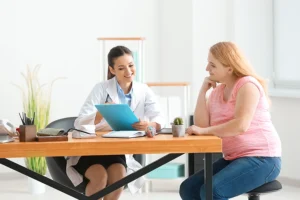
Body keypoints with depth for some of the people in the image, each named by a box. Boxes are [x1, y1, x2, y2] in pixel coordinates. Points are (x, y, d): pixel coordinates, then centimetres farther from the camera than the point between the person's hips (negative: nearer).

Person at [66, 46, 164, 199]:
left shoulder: (144, 91, 2)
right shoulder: (101, 88, -8)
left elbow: (159, 118, -9)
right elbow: (79, 123, -16)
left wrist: (150, 125, -34)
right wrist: (101, 113, -37)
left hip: (119, 151, 2)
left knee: (118, 175, -28)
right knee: (100, 176, -30)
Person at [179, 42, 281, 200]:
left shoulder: (247, 85, -12)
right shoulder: (217, 91, 12)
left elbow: (241, 126, -26)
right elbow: (201, 126, 0)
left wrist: (204, 131, -22)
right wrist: (203, 91, -3)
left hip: (261, 159, -9)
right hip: (234, 159, 9)